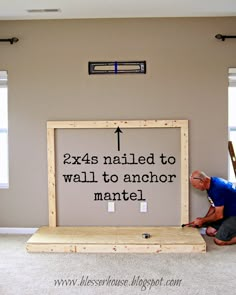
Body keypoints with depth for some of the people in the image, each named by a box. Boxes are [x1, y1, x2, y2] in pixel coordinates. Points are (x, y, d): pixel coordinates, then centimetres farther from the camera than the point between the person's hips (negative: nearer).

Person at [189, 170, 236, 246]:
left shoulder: (217, 189, -29)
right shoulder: (211, 183, 1)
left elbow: (219, 215, -22)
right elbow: (213, 206, 14)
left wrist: (202, 221, -7)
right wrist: (202, 220, 6)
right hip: (228, 212, 10)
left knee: (219, 240, -16)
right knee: (210, 231, 5)